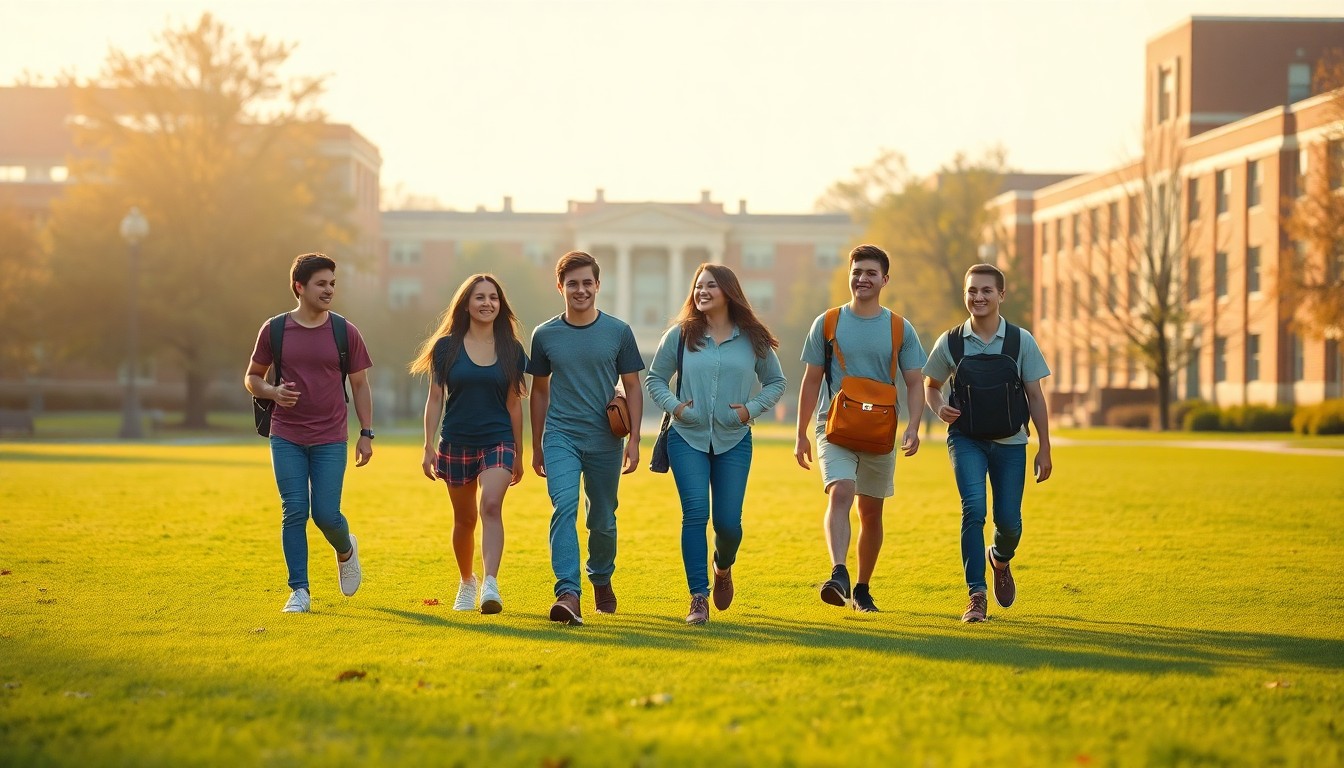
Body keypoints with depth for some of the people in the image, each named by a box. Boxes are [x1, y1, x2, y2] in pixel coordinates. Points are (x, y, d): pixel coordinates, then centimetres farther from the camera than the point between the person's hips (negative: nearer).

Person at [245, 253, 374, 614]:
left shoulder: (346, 332, 2)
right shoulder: (274, 330, 1)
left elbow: (360, 385, 8)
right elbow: (252, 377, 11)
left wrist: (366, 433, 2)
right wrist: (272, 391, -11)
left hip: (330, 439, 0)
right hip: (286, 437, 0)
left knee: (326, 514, -5)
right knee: (294, 512, -5)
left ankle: (346, 551, 29)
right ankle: (299, 591, 3)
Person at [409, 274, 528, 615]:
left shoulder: (511, 350, 4)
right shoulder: (446, 347, 1)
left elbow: (513, 404, 8)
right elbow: (435, 399, 3)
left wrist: (518, 455, 10)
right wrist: (429, 447, -3)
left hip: (498, 442, -1)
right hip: (456, 443, 1)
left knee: (491, 506, -23)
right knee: (464, 520, 11)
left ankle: (490, 584, -31)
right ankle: (467, 582, 33)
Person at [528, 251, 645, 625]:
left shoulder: (618, 332, 1)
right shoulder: (545, 335, 4)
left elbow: (633, 387, 6)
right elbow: (539, 391, 13)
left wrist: (634, 440, -3)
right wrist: (536, 447, 14)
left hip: (605, 441, 1)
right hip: (561, 437, -1)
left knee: (603, 520, 10)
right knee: (564, 507, -19)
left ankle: (602, 581, 36)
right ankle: (567, 593, -28)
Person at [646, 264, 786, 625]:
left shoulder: (753, 338, 3)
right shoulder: (680, 335, 2)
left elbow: (776, 382, 12)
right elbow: (654, 379, 10)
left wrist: (752, 408, -4)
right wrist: (674, 405, -7)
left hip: (734, 441, 1)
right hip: (687, 438, -1)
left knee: (728, 521, -2)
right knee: (695, 512, -13)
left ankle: (723, 568, 34)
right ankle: (698, 597, -8)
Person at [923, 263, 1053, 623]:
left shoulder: (1021, 341, -2)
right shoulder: (950, 342, -2)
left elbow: (1035, 396, 2)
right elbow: (930, 385, 12)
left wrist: (1044, 449, -1)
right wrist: (939, 408, -10)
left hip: (1010, 442, 1)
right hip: (967, 439, -1)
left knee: (1009, 520, 1)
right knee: (973, 509, -20)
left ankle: (1000, 560, 38)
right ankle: (977, 596, -15)